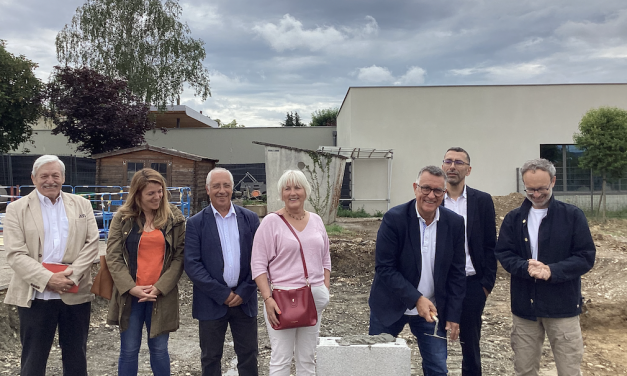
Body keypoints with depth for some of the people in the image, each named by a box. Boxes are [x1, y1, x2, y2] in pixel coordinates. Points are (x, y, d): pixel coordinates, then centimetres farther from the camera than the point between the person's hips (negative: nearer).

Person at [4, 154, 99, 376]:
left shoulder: (82, 205, 7)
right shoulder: (17, 209, 1)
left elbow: (91, 244, 0)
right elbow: (15, 254, -7)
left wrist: (71, 275, -14)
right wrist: (48, 279, -18)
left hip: (76, 294, 2)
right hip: (35, 296, -1)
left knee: (76, 357, 14)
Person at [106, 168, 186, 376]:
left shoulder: (174, 217, 1)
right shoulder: (122, 217, 1)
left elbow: (179, 257, -2)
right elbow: (113, 257, -2)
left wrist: (160, 287, -12)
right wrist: (131, 288, -13)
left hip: (162, 294, 0)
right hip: (130, 294, 0)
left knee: (159, 349, 10)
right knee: (129, 350, 10)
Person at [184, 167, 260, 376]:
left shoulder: (250, 218, 3)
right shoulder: (196, 223, -3)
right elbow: (192, 264, -9)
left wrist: (244, 292, -8)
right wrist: (222, 294, -14)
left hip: (245, 299, 2)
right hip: (211, 302, -1)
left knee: (248, 356, 11)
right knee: (210, 358, 11)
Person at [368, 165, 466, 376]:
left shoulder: (454, 223, -5)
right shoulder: (394, 218, -16)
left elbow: (457, 273, 0)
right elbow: (384, 268, -17)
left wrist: (453, 315, -3)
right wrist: (416, 299, -23)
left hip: (432, 309, 3)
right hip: (390, 306, -2)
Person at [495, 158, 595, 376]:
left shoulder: (573, 216, -2)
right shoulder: (513, 218, 6)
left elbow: (586, 256, -6)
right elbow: (503, 253, 0)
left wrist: (552, 271, -21)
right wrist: (526, 268, -20)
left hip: (562, 306, -2)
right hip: (524, 305, 2)